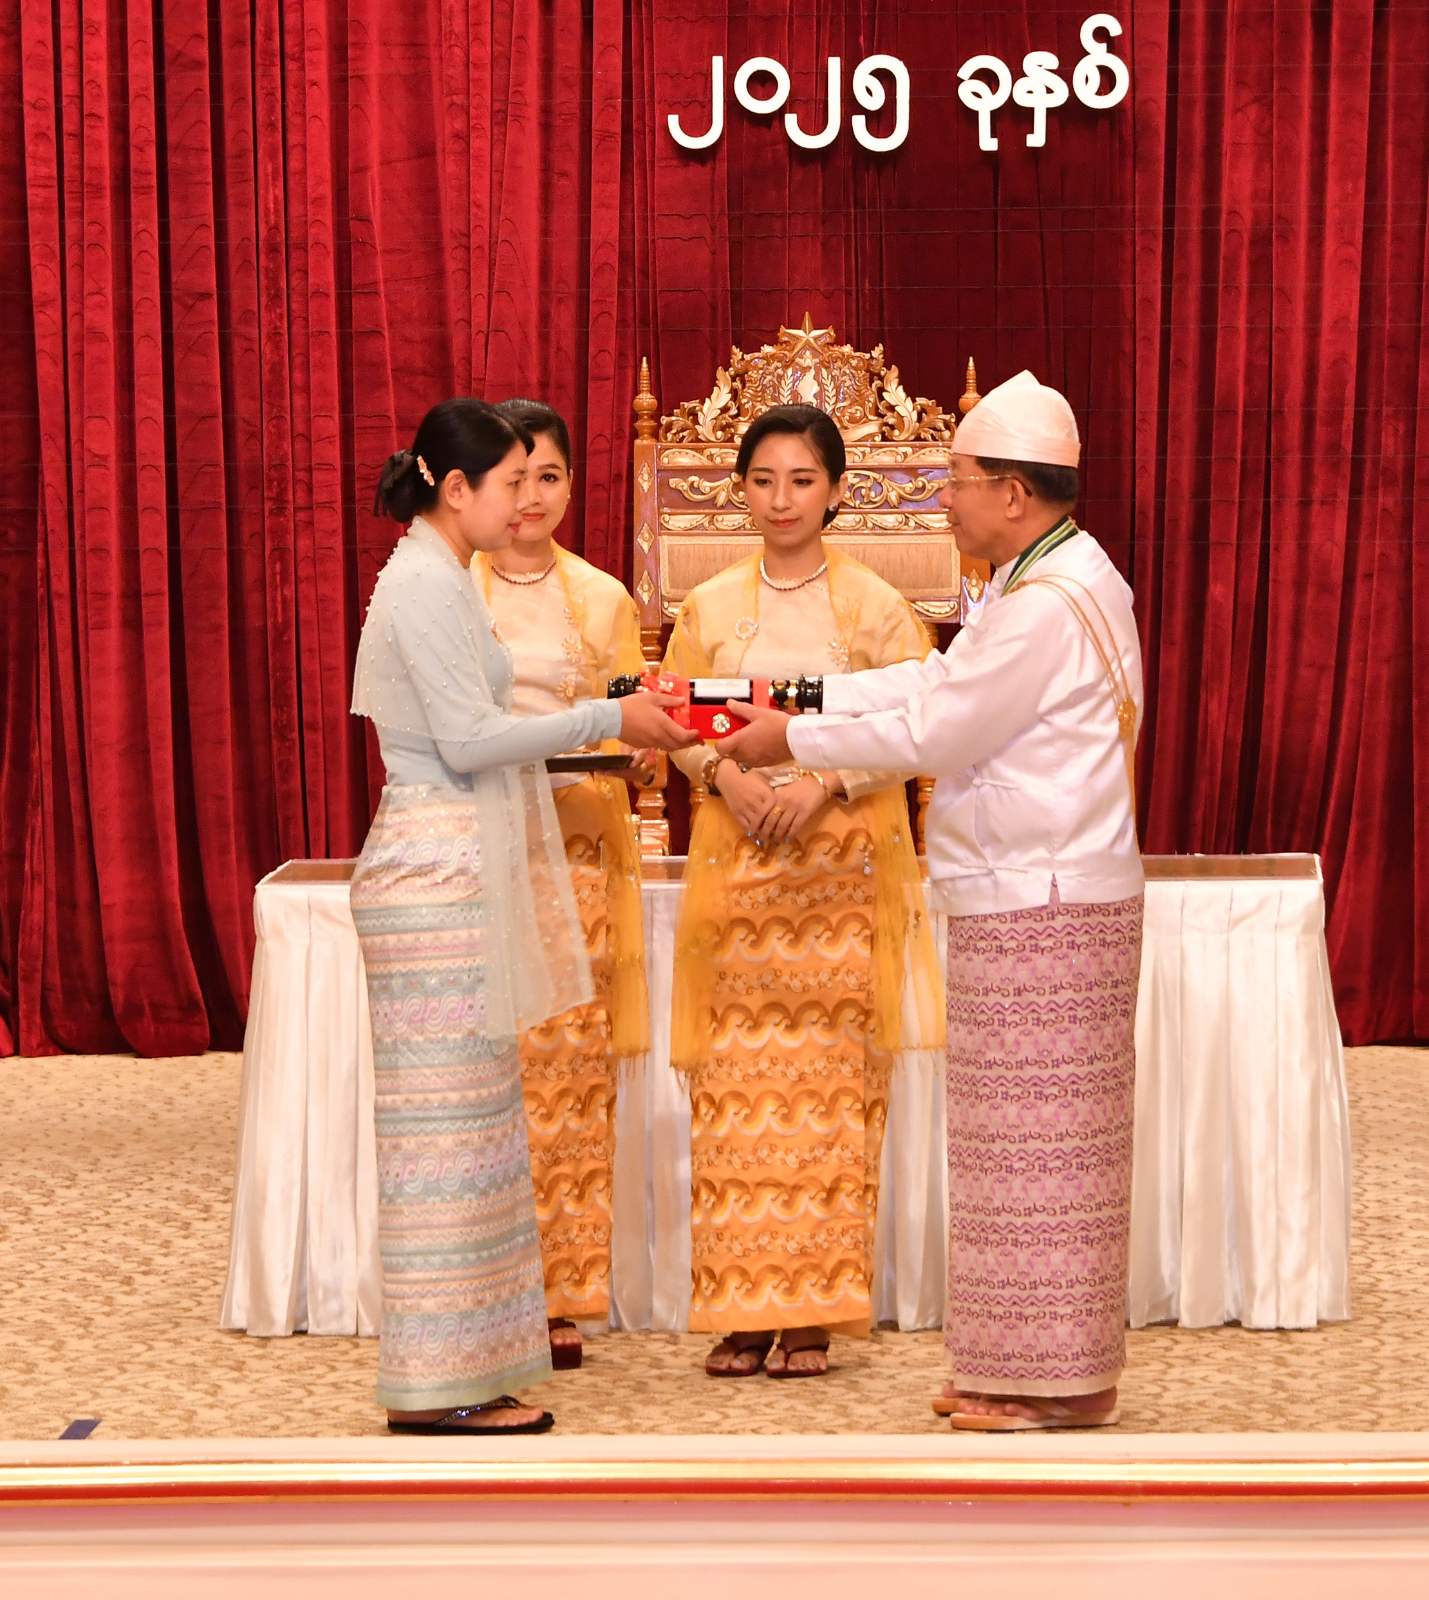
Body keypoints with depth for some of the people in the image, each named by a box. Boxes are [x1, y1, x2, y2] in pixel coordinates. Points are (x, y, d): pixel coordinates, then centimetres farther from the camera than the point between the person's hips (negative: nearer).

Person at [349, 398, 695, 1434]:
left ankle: (462, 1361, 18)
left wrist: (606, 728, 15)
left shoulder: (436, 581, 18)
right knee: (448, 1120, -7)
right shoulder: (429, 584, -12)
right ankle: (436, 1384, -1)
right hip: (441, 873, -10)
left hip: (454, 871, 10)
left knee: (466, 1117, 12)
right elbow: (469, 739, -18)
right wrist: (607, 718, -11)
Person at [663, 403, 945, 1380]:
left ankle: (813, 1313, 2)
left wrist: (824, 782, -15)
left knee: (829, 1079, -4)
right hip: (736, 858, 2)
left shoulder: (877, 606, 2)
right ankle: (744, 1309, 4)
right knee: (737, 1079, -2)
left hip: (843, 864, -2)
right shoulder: (709, 606, 10)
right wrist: (728, 776, -10)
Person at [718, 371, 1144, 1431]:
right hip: (1033, 899, 10)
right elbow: (938, 680, 16)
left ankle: (1062, 1381, 4)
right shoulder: (1056, 581, 15)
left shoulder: (1049, 604, -19)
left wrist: (793, 741, -6)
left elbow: (932, 734, -16)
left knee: (1039, 1141, -4)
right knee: (1037, 1141, 13)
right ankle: (1035, 1365, 21)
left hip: (1042, 909, -10)